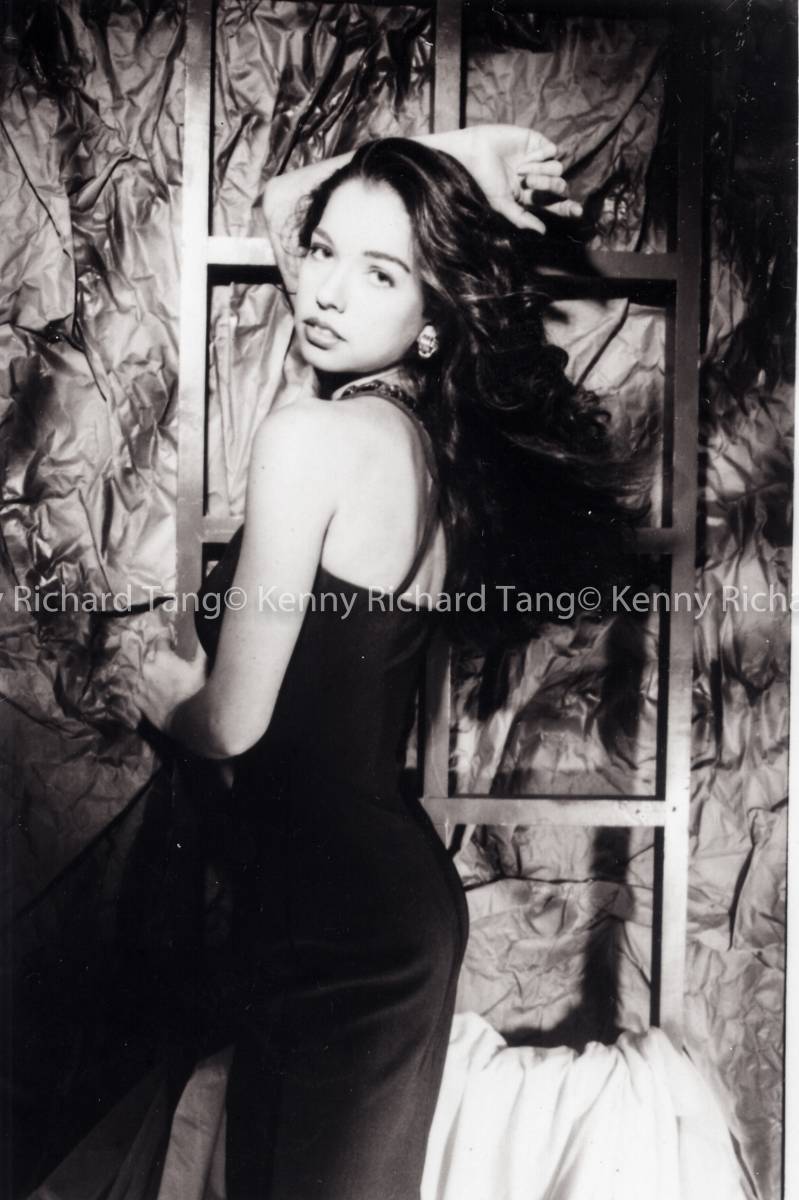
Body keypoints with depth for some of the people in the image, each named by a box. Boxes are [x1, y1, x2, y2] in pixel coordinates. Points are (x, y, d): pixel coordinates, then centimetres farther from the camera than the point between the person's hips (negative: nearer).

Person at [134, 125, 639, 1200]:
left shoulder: (311, 436, -20)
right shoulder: (434, 419, 3)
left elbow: (234, 723, -17)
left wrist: (171, 696, 5)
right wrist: (455, 169, 6)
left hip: (338, 903, -8)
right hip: (389, 880, 8)